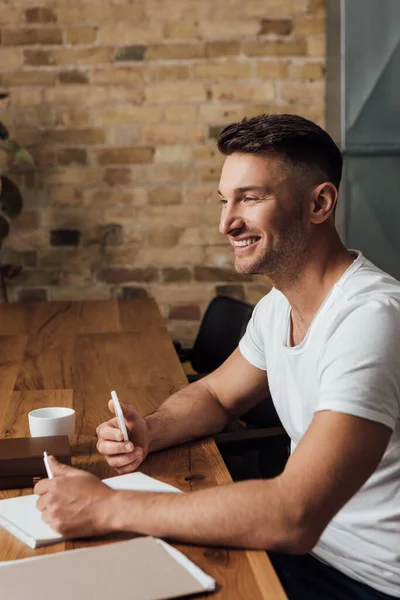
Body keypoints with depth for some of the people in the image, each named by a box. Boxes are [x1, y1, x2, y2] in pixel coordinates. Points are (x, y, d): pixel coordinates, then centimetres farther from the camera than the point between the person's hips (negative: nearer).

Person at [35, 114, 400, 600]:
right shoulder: (277, 306, 2)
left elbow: (293, 518, -35)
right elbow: (216, 394, 17)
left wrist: (108, 508, -28)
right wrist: (148, 432, -6)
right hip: (310, 546, 7)